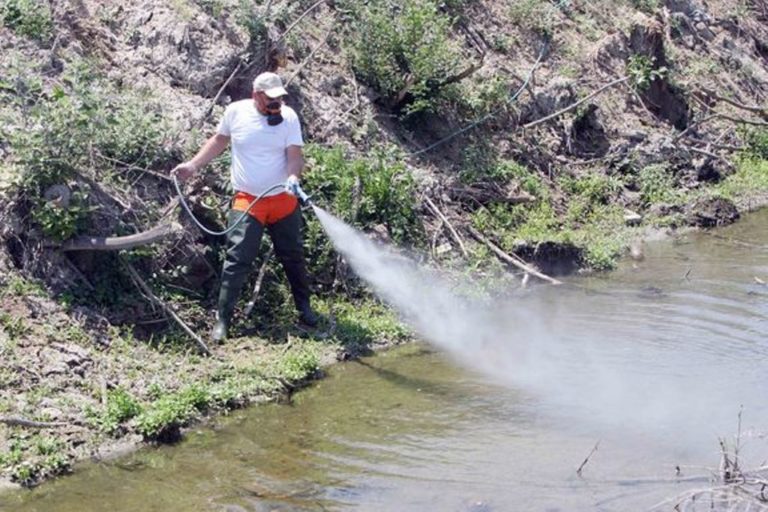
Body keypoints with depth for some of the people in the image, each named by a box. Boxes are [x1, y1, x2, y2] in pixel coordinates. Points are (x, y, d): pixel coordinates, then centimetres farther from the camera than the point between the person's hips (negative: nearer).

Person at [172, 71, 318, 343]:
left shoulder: (288, 116, -7)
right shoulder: (236, 111, -7)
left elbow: (295, 154, -12)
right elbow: (219, 140, 10)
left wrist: (293, 176, -32)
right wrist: (193, 165, 6)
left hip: (283, 200, 2)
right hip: (247, 201, -1)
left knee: (293, 257, 13)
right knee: (237, 260, -9)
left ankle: (304, 308, 32)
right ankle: (222, 319, -3)